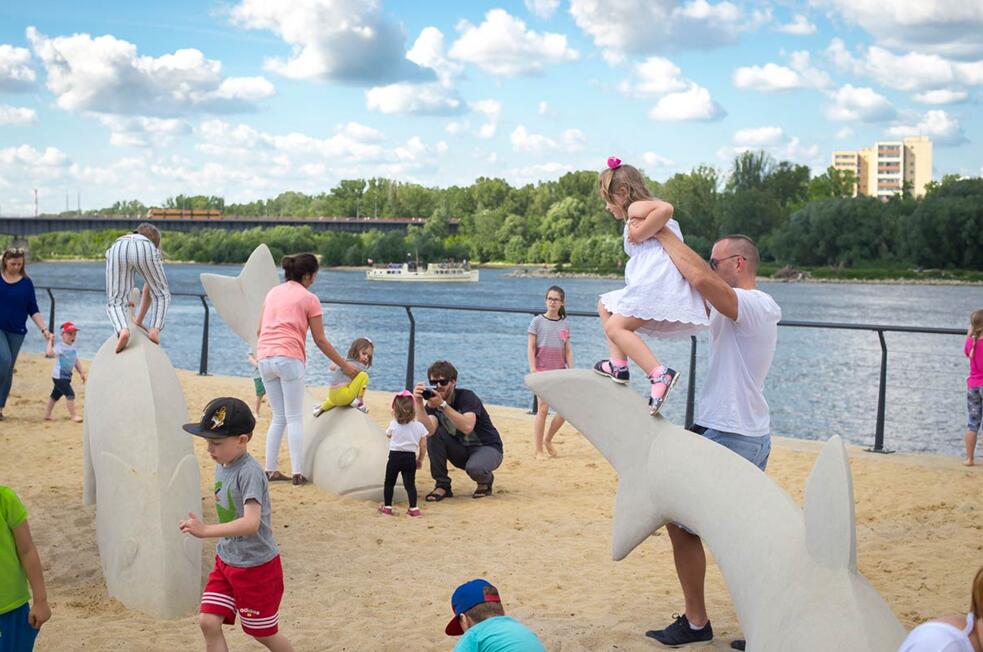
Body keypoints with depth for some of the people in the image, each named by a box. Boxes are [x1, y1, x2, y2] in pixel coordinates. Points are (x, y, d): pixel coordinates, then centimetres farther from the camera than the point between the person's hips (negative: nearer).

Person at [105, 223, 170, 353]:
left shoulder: (120, 240, 47)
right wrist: (139, 319, 50)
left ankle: (122, 330, -23)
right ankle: (154, 330, 1)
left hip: (118, 249, 1)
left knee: (115, 303, 8)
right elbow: (148, 291, 42)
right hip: (144, 249, -1)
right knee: (161, 294, 22)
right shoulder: (152, 246, 42)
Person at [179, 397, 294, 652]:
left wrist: (206, 530, -44)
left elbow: (251, 523, -36)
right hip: (226, 561, 8)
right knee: (208, 621, -2)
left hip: (257, 566, -7)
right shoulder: (222, 466, 2)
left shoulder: (249, 472, -25)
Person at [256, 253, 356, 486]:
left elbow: (259, 331, 20)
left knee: (278, 417, 14)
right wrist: (344, 366, 8)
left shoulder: (272, 293, 18)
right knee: (294, 418, -1)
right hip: (289, 358, -6)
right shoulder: (309, 299, 1)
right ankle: (297, 473, -6)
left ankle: (270, 470, 11)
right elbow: (320, 340, 1)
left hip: (264, 359, 6)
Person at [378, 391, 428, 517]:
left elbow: (388, 434, 17)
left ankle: (387, 507, 18)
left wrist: (395, 418, 24)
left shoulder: (393, 425, -6)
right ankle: (413, 508, -4)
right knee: (410, 484, 4)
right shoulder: (419, 426, -3)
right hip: (410, 458, 1)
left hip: (395, 456, -1)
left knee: (389, 483, 12)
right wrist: (420, 460, 13)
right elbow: (423, 446, 1)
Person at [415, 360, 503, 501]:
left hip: (488, 448, -5)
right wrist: (419, 403, -39)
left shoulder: (466, 396, -21)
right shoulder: (432, 402, -8)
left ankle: (486, 481, 2)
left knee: (474, 468, -37)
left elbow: (467, 427, -40)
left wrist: (442, 405, -44)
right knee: (435, 434, -19)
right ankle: (442, 485, -9)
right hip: (461, 451, 5)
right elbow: (428, 430, -28)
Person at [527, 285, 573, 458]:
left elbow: (568, 350, 12)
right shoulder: (538, 321, 1)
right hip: (542, 370, -4)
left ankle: (548, 439, 19)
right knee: (543, 409, -7)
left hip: (559, 371, 4)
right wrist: (533, 370, -10)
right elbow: (531, 348, -2)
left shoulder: (564, 324, 12)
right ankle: (539, 450, -1)